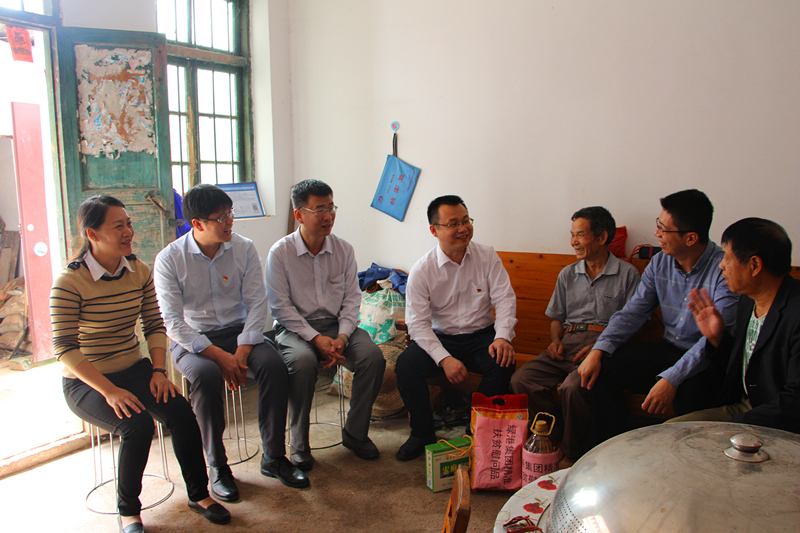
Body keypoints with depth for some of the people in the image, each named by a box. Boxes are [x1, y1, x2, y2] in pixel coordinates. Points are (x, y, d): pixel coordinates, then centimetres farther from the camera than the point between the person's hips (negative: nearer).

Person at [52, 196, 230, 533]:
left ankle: (199, 495, 1)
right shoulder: (69, 281, -16)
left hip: (134, 369, 5)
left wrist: (159, 371, -9)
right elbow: (64, 348, -18)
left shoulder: (139, 271, 1)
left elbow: (155, 325, 6)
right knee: (138, 424, -29)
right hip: (85, 382, -4)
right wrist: (109, 391, -26)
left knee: (181, 412, -20)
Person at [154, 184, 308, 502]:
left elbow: (257, 303, -4)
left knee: (274, 364, -25)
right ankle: (217, 466, -13)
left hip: (238, 332, 3)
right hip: (191, 339, -2)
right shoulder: (169, 259, -9)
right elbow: (173, 322, -13)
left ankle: (273, 457, -9)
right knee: (207, 375, -34)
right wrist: (218, 355, -23)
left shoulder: (244, 249, -1)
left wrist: (242, 351, -18)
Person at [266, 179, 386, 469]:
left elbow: (352, 299, 4)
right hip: (295, 327, -3)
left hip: (337, 325, 3)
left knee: (373, 356, -23)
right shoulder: (280, 252, -5)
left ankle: (355, 433, -2)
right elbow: (281, 307, -9)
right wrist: (316, 338, -20)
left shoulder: (344, 249, 5)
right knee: (303, 361, -35)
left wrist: (342, 337, -13)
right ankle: (299, 443, -14)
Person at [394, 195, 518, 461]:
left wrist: (502, 337, -24)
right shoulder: (422, 270, -8)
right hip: (440, 339, 0)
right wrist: (444, 358, -25)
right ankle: (423, 434, -2)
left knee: (504, 362, -29)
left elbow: (505, 299, -5)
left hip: (481, 336, 1)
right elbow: (418, 322, -12)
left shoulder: (487, 257, -1)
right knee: (405, 364, -25)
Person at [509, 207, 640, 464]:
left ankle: (573, 454, -11)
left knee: (573, 386, -34)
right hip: (568, 343, 5)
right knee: (521, 379, -20)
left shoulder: (627, 274, 6)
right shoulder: (568, 274, 22)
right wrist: (556, 340, 3)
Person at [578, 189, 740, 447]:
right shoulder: (660, 262, 1)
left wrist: (672, 378, -34)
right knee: (602, 369, -10)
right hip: (668, 349, 6)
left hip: (708, 360, -6)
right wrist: (599, 350, -12)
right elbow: (632, 313, 3)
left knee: (690, 394, -36)